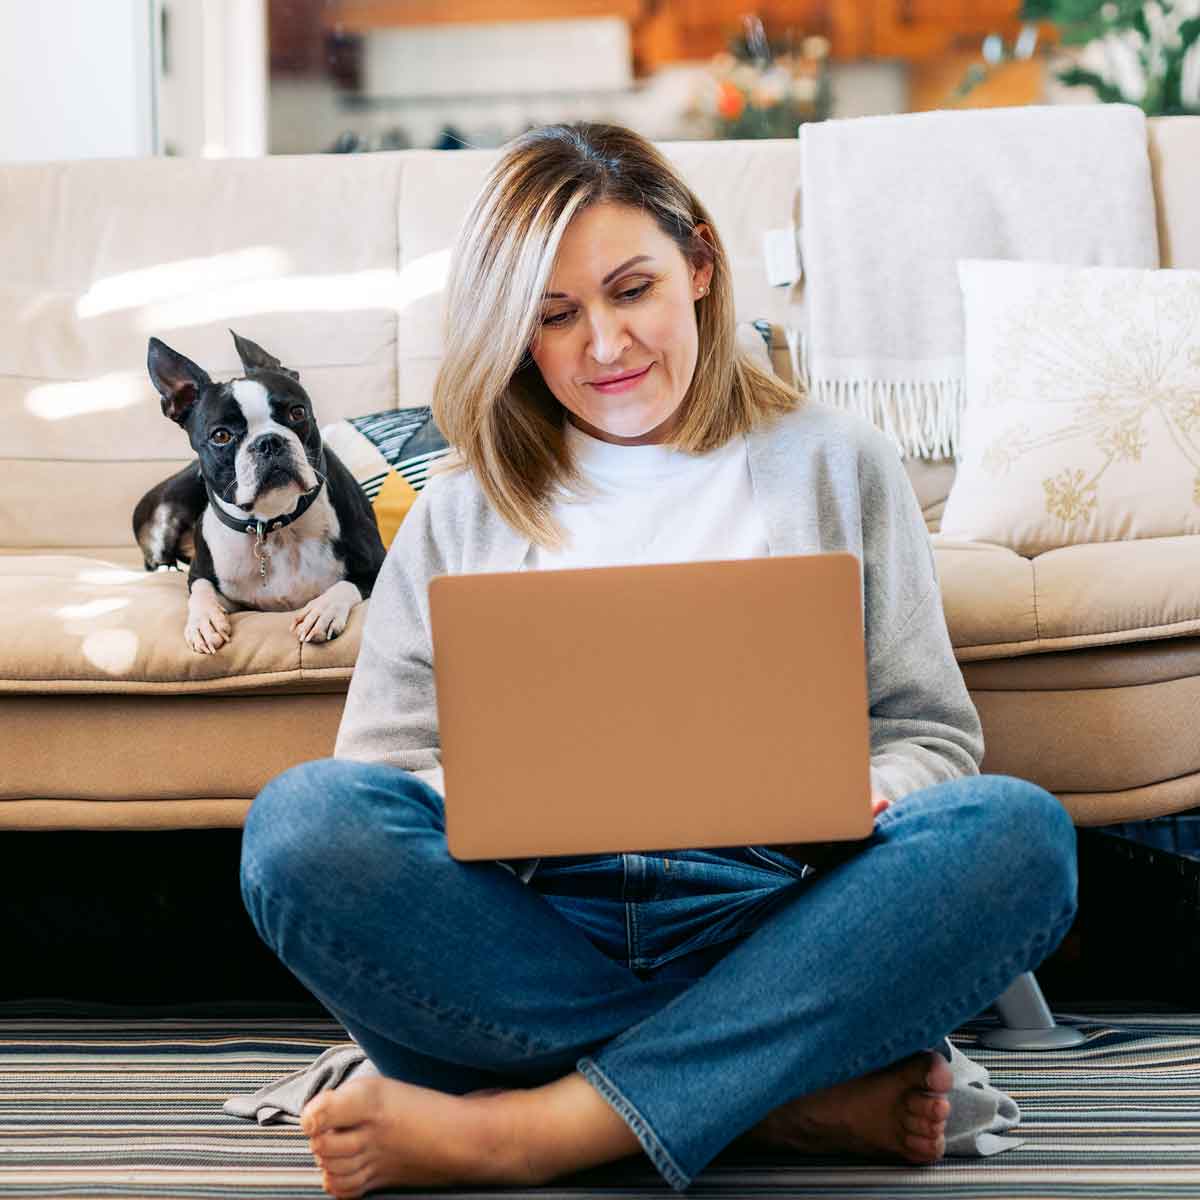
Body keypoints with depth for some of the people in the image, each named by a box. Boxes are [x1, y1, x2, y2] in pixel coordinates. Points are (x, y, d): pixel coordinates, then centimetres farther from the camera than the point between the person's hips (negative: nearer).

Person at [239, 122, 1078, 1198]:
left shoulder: (836, 465, 19)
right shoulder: (461, 516, 21)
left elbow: (933, 734, 15)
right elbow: (380, 770, 13)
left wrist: (854, 803, -9)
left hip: (765, 915, 0)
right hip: (535, 925, 1)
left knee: (1018, 832, -30)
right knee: (302, 818, -30)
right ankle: (793, 1094, -26)